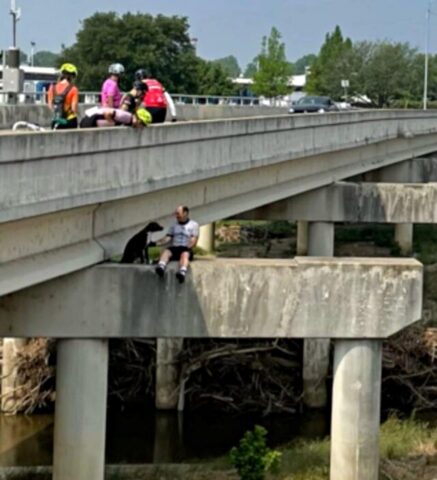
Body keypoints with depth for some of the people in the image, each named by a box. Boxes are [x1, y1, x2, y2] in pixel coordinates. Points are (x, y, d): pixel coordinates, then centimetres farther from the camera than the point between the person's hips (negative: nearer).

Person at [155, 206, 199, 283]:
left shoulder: (194, 225, 13)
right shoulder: (174, 226, 26)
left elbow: (194, 240, 2)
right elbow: (167, 238, 15)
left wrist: (187, 247, -16)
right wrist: (157, 243, -2)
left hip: (186, 249, -4)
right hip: (174, 248, 4)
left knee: (184, 254, -38)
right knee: (165, 252, -30)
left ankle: (182, 273, -67)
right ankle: (161, 267, -59)